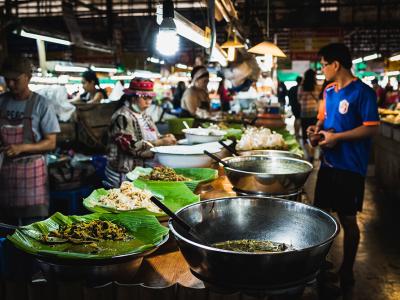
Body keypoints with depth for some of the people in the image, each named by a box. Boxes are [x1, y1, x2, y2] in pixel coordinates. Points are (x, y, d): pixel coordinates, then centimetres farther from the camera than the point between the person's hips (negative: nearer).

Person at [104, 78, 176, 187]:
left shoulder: (144, 115, 15)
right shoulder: (123, 117, -12)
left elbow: (151, 138, 21)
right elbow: (132, 147, -20)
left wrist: (164, 138, -2)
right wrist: (160, 143, -21)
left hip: (143, 170, 8)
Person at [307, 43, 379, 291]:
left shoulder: (363, 92, -13)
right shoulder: (329, 91, 10)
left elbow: (372, 128, -17)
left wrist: (337, 137, -20)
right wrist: (318, 128, 1)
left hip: (350, 167, -7)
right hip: (328, 162, 7)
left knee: (348, 219, 5)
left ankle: (347, 270, 22)